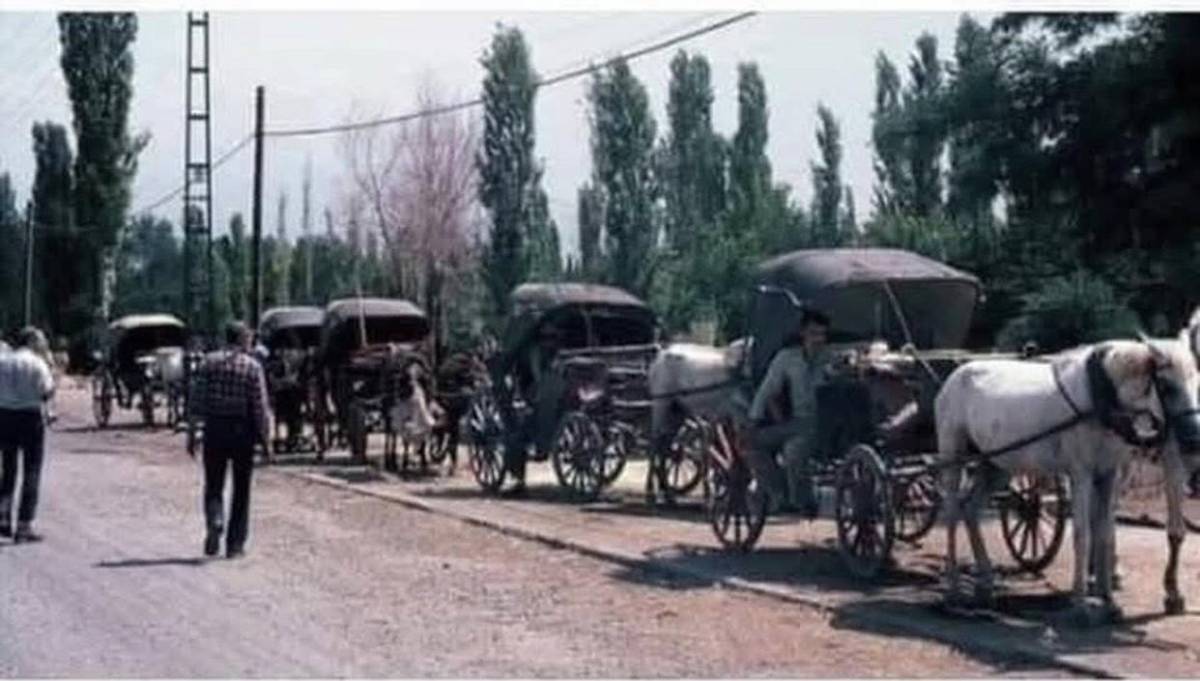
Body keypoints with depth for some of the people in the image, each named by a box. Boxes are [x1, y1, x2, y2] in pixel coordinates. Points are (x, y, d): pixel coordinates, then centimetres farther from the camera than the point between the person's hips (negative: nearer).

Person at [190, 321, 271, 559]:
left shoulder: (209, 362, 1)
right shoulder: (252, 366, -5)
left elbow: (198, 401, -1)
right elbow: (260, 407, -8)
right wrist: (265, 438, -1)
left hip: (214, 430, 1)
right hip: (243, 431, -1)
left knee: (213, 485, 11)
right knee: (241, 489, 8)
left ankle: (214, 521, -18)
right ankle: (235, 544, 9)